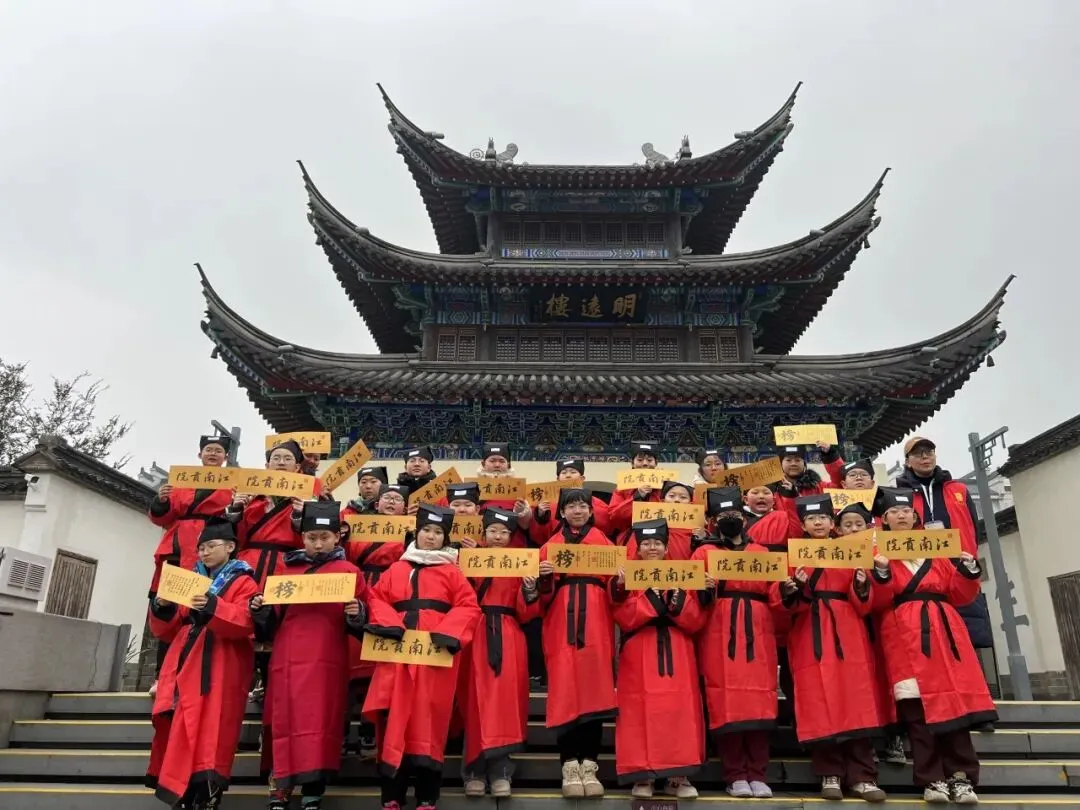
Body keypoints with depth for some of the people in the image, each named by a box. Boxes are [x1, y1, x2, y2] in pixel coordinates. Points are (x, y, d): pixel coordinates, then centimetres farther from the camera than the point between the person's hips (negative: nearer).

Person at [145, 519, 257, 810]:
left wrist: (212, 606, -29)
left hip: (218, 673, -6)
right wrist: (163, 609, -1)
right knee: (178, 731, 4)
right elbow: (168, 632, 19)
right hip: (185, 668, 6)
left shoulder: (242, 583, 3)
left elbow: (243, 623, -15)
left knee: (209, 732, -13)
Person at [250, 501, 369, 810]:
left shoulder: (349, 571, 6)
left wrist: (357, 615, -16)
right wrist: (261, 610, -3)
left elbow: (361, 623, 6)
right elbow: (273, 621, 17)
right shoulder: (288, 569, 14)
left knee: (321, 722, -1)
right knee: (285, 722, 3)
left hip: (327, 660, -2)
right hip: (288, 658, 2)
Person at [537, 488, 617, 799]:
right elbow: (544, 596, 7)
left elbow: (613, 593, 8)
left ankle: (589, 765, 6)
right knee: (564, 690, -5)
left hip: (595, 623, 0)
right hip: (562, 624, 0)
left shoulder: (604, 542, 13)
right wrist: (544, 577, -13)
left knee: (594, 688, -3)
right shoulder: (551, 545, 12)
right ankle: (569, 766, 1)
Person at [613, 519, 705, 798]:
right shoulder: (628, 578, 4)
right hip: (640, 656, -2)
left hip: (676, 654, 2)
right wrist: (653, 594, -18)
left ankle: (679, 776, 10)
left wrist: (678, 596, -15)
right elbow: (625, 619, -11)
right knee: (642, 712, -4)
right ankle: (641, 775, 6)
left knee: (679, 710, 0)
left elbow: (695, 622, 1)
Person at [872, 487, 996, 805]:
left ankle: (961, 777, 2)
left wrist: (968, 569, -1)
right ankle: (932, 780, -2)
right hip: (905, 635, -3)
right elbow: (877, 602, -1)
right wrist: (881, 573, -18)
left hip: (944, 629, 3)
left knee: (954, 700, -5)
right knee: (916, 708, -7)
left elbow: (959, 595, 15)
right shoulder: (878, 552, 8)